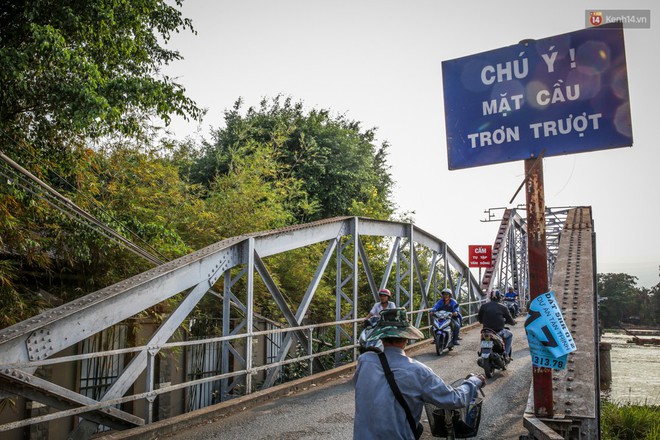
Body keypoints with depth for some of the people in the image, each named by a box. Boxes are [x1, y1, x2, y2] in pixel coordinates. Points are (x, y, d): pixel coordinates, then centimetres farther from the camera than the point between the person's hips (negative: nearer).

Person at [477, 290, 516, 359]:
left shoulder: (483, 306, 1)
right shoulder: (503, 307, -5)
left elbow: (479, 319, 10)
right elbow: (510, 321, 3)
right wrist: (514, 322, 27)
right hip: (498, 332, -3)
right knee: (510, 335, 28)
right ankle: (506, 353, 19)